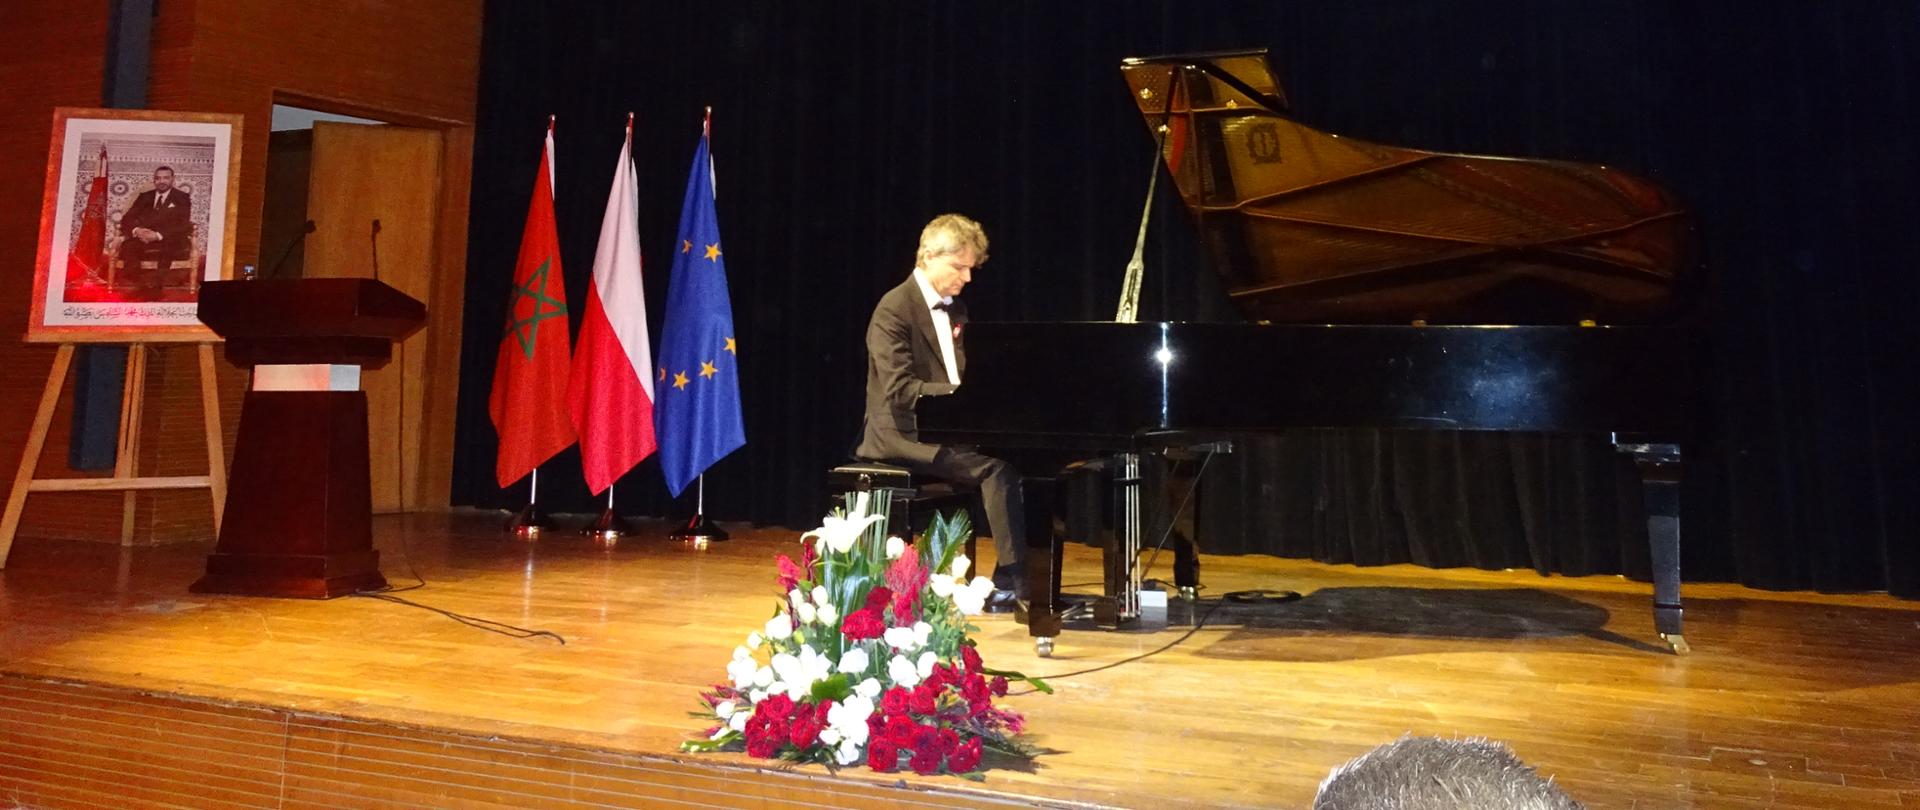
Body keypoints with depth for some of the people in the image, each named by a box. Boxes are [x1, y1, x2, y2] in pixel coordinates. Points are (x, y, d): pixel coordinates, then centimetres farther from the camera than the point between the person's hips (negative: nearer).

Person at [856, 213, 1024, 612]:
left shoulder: (954, 309, 16)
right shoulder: (894, 308, -10)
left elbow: (964, 376, 17)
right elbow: (899, 389, -20)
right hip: (904, 433, -7)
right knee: (995, 466, -27)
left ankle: (1030, 570, -15)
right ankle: (1011, 576, -19)